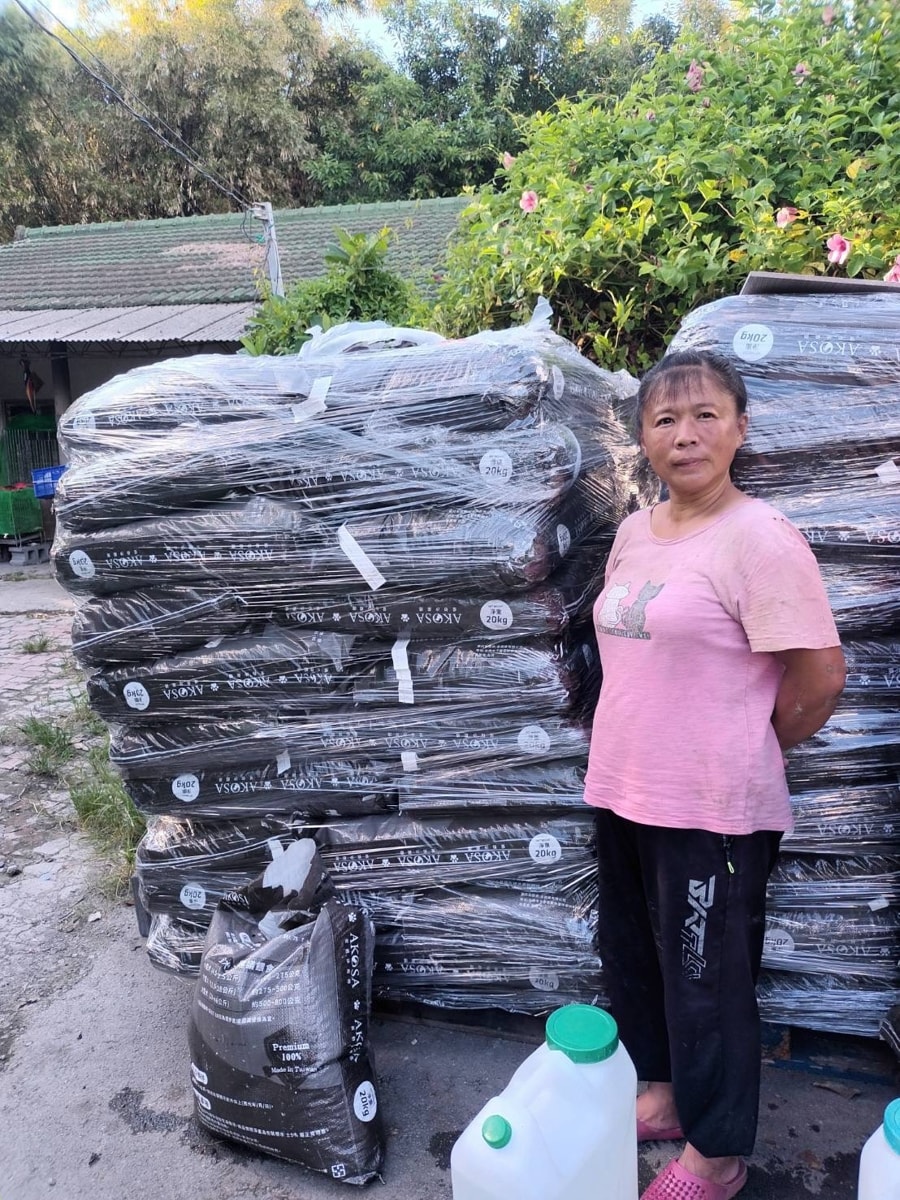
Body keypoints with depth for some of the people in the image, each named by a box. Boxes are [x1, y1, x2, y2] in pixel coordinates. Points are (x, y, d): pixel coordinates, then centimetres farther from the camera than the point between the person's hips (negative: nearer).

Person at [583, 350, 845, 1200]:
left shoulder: (759, 540, -17)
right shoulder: (635, 532, 6)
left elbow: (821, 677, -17)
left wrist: (747, 752, -4)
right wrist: (628, 753, 11)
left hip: (711, 811, -7)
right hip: (622, 793, 8)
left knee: (707, 984, 11)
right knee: (632, 961, 23)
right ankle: (666, 1096, 48)